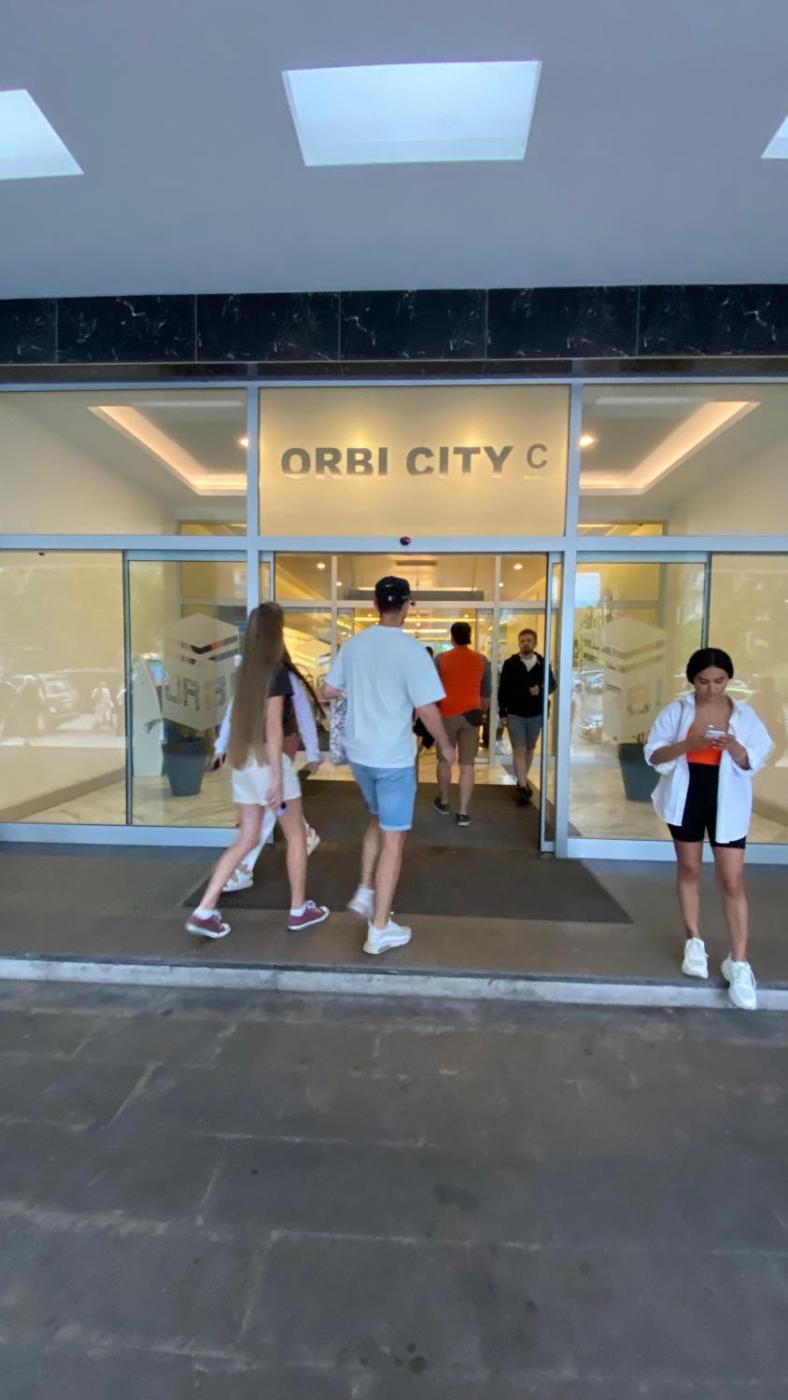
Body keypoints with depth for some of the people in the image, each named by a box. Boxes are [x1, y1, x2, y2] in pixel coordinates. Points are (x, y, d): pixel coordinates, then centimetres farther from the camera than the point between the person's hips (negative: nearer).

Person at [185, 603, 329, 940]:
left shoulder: (245, 670, 8)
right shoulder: (277, 672, -15)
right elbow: (273, 728, -19)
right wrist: (278, 779, -17)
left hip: (243, 762, 7)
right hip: (267, 761, -7)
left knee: (246, 839, 15)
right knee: (296, 836, 11)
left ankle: (204, 912, 12)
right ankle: (299, 910, 23)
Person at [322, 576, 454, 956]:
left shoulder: (353, 645, 2)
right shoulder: (411, 651, -16)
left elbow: (328, 691, 10)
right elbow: (428, 711, -17)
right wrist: (446, 746, 0)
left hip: (358, 752, 6)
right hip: (393, 757, -6)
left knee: (378, 820, 28)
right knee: (393, 838, 5)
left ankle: (365, 893, 32)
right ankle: (379, 930, 14)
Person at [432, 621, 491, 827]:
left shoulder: (441, 658, -2)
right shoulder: (482, 660, 4)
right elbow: (486, 693, 11)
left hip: (447, 714, -1)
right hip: (471, 714, 1)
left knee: (445, 760, 16)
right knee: (467, 764, 1)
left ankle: (443, 803, 30)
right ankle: (463, 813, 1)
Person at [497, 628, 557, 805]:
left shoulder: (543, 663, -1)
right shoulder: (510, 664, -5)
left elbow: (552, 685, 9)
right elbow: (502, 689, -2)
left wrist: (541, 689, -14)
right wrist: (503, 713, -6)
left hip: (536, 714, 3)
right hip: (515, 714, -3)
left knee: (529, 749, 14)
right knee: (518, 750, -7)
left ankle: (522, 780, 32)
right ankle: (523, 786, -7)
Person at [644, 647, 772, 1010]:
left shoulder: (743, 714, -1)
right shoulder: (676, 711, -4)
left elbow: (753, 762, 0)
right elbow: (654, 754, -8)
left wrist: (734, 748, -21)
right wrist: (689, 744, -24)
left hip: (726, 801, 0)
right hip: (686, 797, 0)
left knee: (732, 881, 0)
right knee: (689, 869, 13)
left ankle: (738, 963, 11)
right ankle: (694, 943, 30)